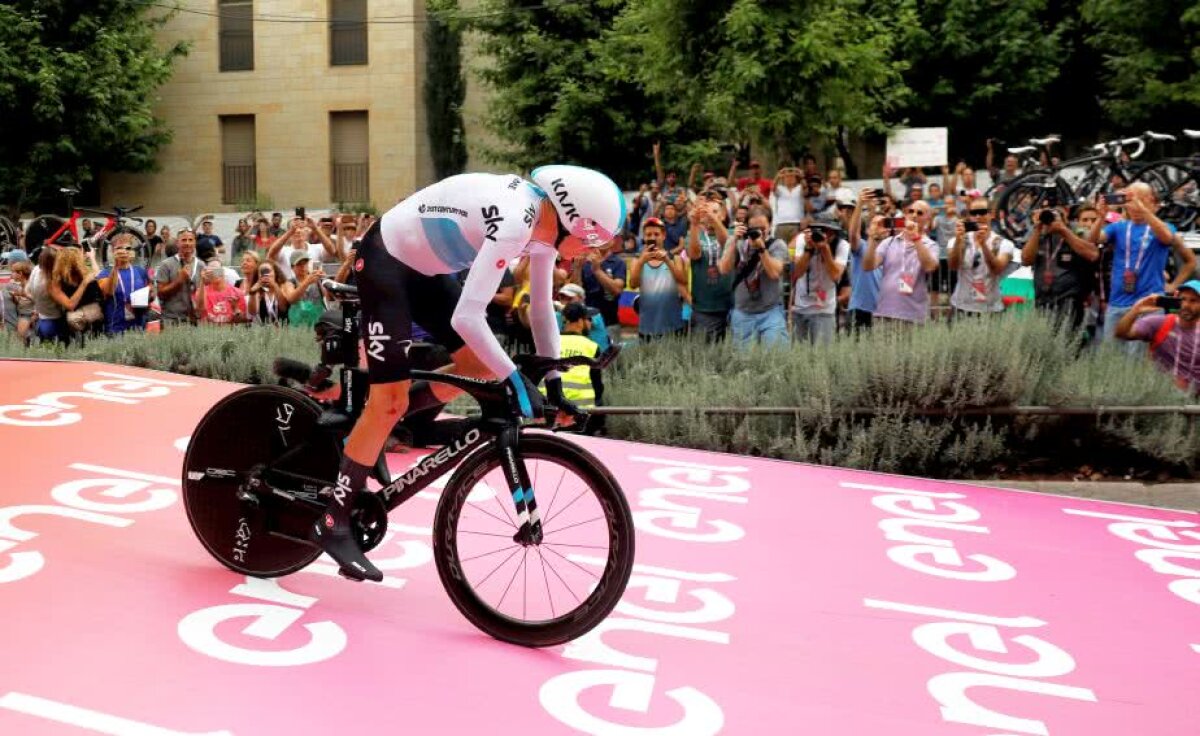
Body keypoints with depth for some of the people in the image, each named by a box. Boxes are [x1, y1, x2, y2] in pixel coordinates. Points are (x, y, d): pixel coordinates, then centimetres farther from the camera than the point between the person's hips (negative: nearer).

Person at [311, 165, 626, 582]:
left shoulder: (544, 225, -4)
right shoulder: (513, 222, -32)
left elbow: (542, 308, 6)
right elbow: (467, 317, -36)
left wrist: (554, 386, 8)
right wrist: (516, 380, -29)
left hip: (423, 268, 9)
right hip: (384, 260, -9)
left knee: (483, 366, 6)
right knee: (390, 400, -10)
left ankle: (379, 422, 20)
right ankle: (332, 524, 1)